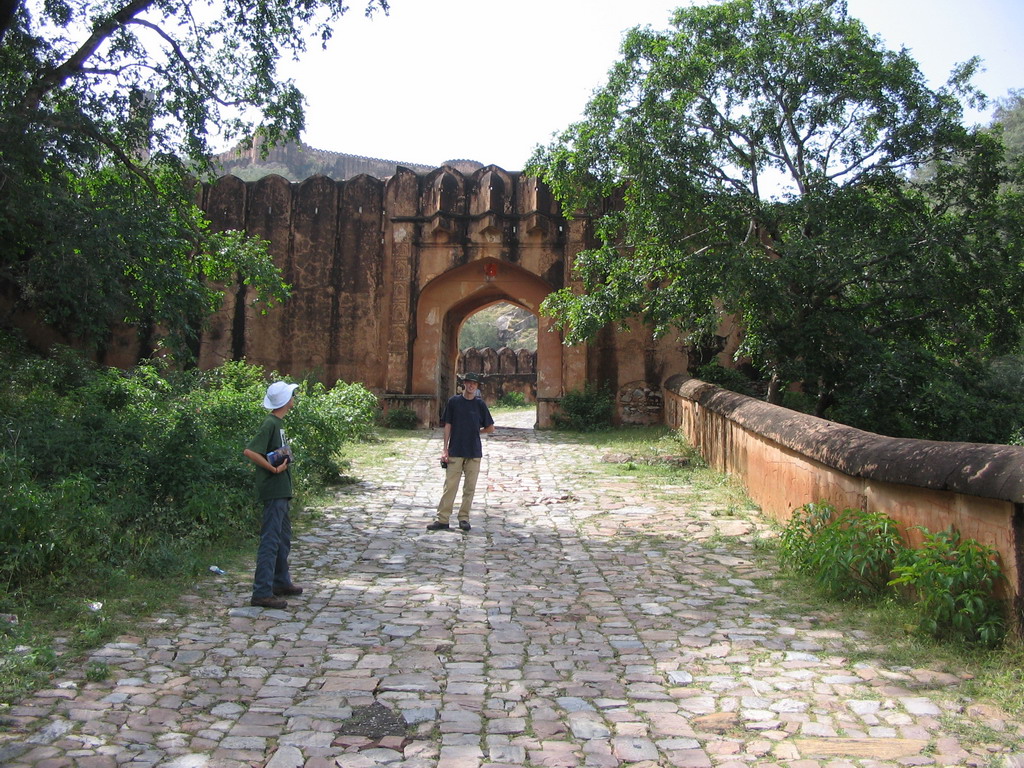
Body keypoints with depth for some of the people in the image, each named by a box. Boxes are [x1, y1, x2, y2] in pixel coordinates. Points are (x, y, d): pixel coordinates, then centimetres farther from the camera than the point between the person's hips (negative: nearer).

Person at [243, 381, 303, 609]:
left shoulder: (278, 422, 13)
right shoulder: (270, 424, -16)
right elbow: (249, 451, -25)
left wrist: (284, 457, 6)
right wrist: (273, 468, -22)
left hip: (281, 489, 10)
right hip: (273, 489, -10)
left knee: (283, 538, 19)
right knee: (270, 540, -7)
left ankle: (281, 582, 31)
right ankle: (262, 593, -4)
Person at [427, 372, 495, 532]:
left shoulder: (480, 404, 4)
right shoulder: (453, 402, 2)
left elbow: (490, 428, 11)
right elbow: (447, 426, 3)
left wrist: (476, 431, 10)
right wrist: (445, 449, -1)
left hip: (474, 452, 1)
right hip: (455, 451, -1)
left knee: (470, 487, 5)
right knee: (450, 486, -2)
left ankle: (464, 518, 15)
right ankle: (442, 519, 2)